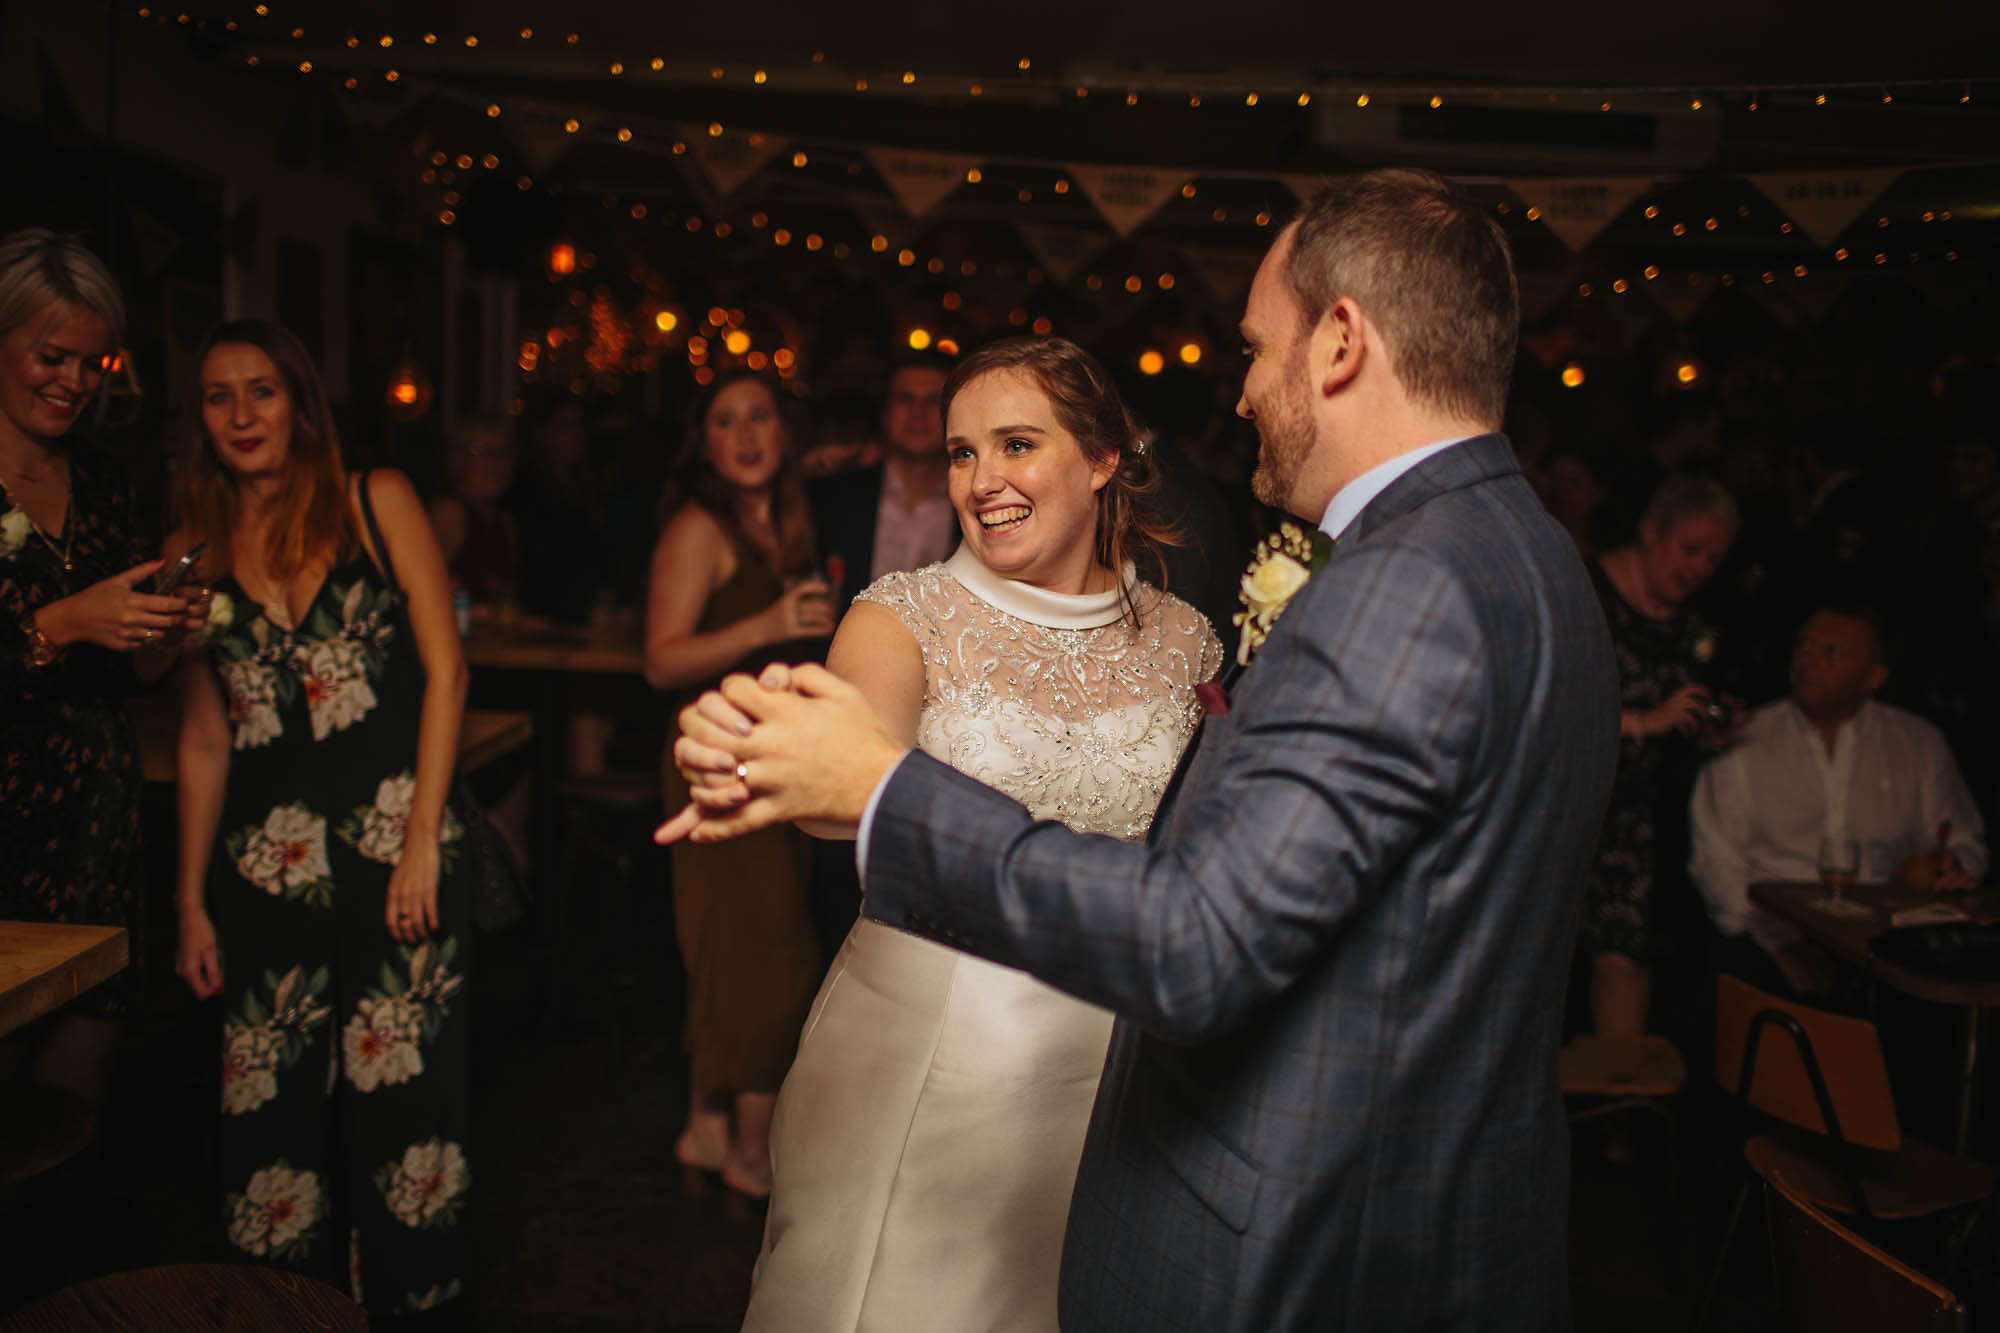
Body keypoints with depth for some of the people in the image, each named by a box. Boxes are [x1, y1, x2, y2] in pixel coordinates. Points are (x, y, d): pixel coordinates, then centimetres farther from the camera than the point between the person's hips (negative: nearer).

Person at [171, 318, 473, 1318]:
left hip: (397, 846, -2)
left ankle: (407, 1297, 21)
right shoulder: (196, 549, 10)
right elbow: (203, 739, 12)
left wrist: (424, 840, -7)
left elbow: (445, 672, -1)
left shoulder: (378, 504, 2)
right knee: (271, 1110, 7)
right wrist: (191, 899, 10)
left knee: (400, 1088, 1)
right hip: (266, 865, 3)